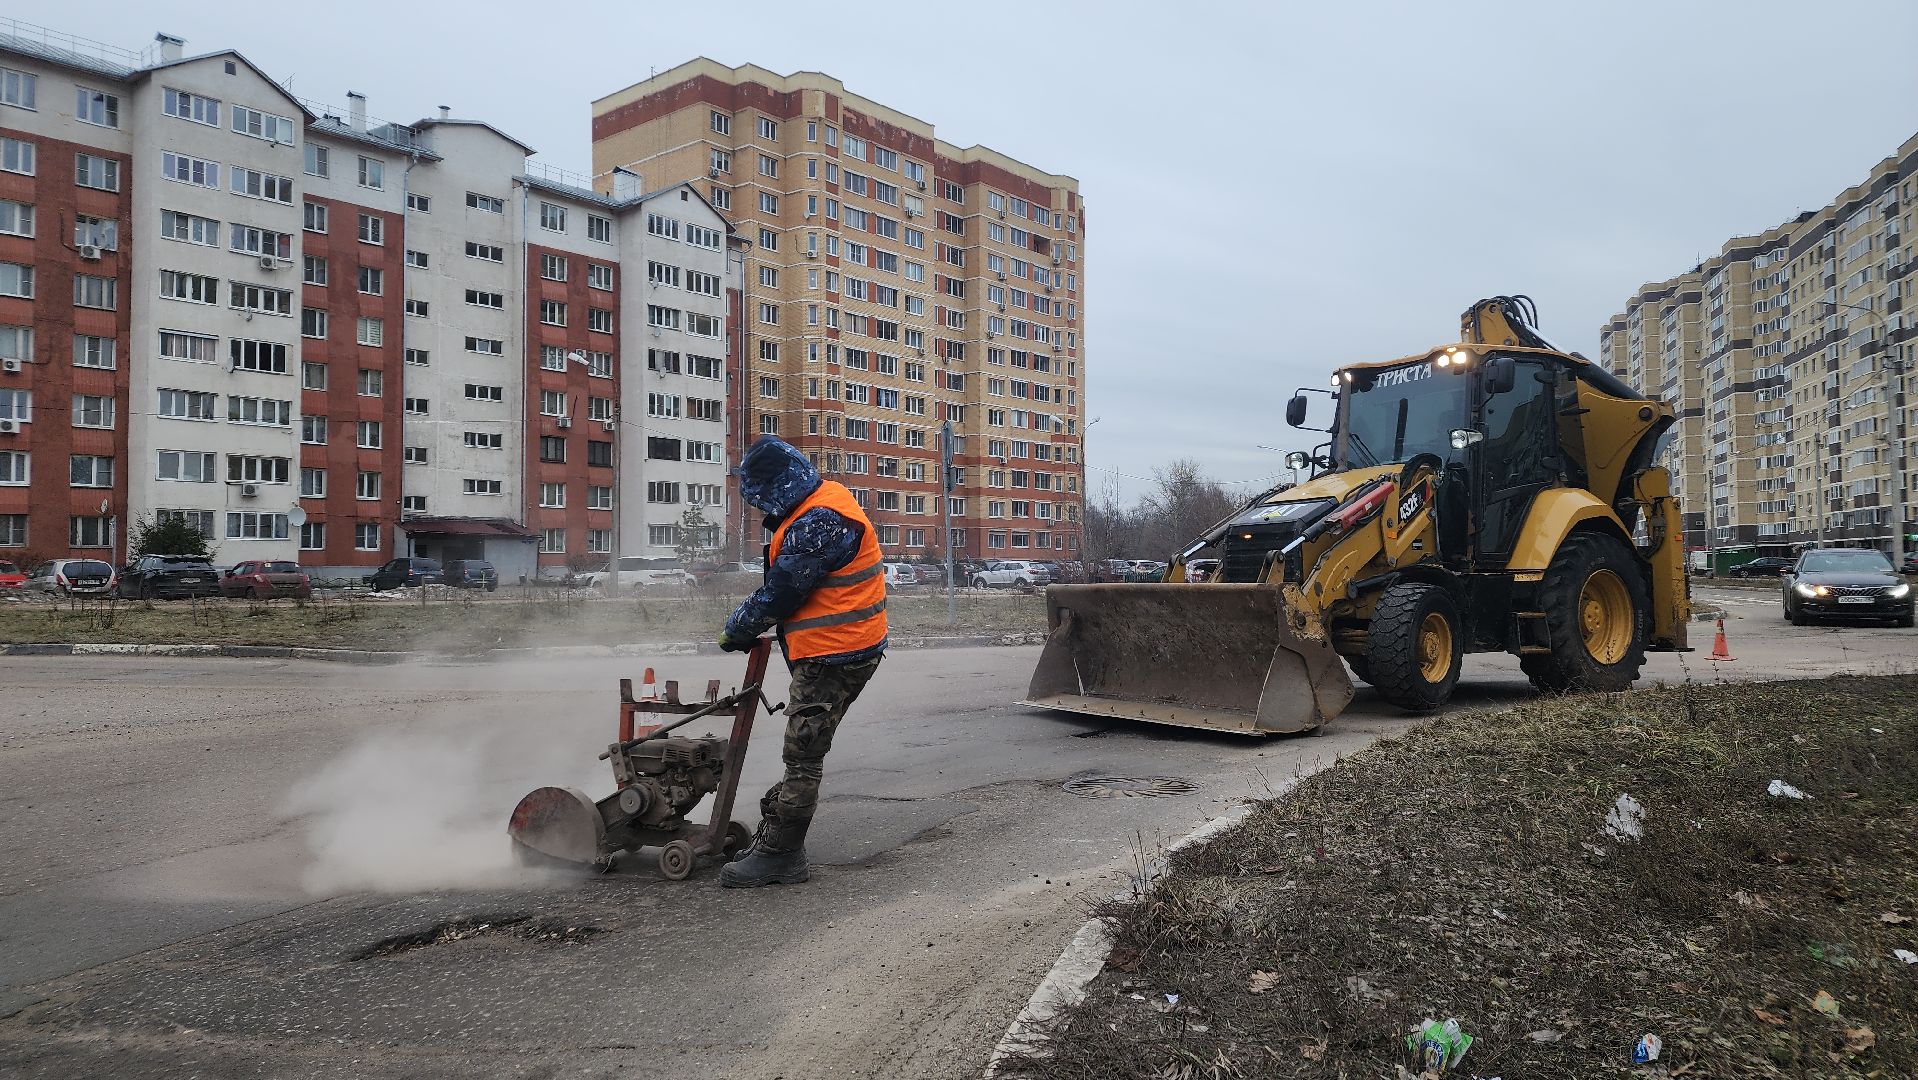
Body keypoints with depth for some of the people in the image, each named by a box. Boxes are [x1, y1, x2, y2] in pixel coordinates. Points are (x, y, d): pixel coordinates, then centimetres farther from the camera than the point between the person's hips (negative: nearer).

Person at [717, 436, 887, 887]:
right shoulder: (820, 502, 12)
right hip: (840, 650, 11)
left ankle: (779, 855, 6)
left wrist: (735, 631, -4)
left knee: (803, 756, -3)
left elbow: (780, 593, -19)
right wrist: (748, 626, 12)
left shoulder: (819, 521, -23)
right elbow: (784, 582, 19)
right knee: (803, 751, 16)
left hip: (833, 656, -11)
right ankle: (776, 841, 25)